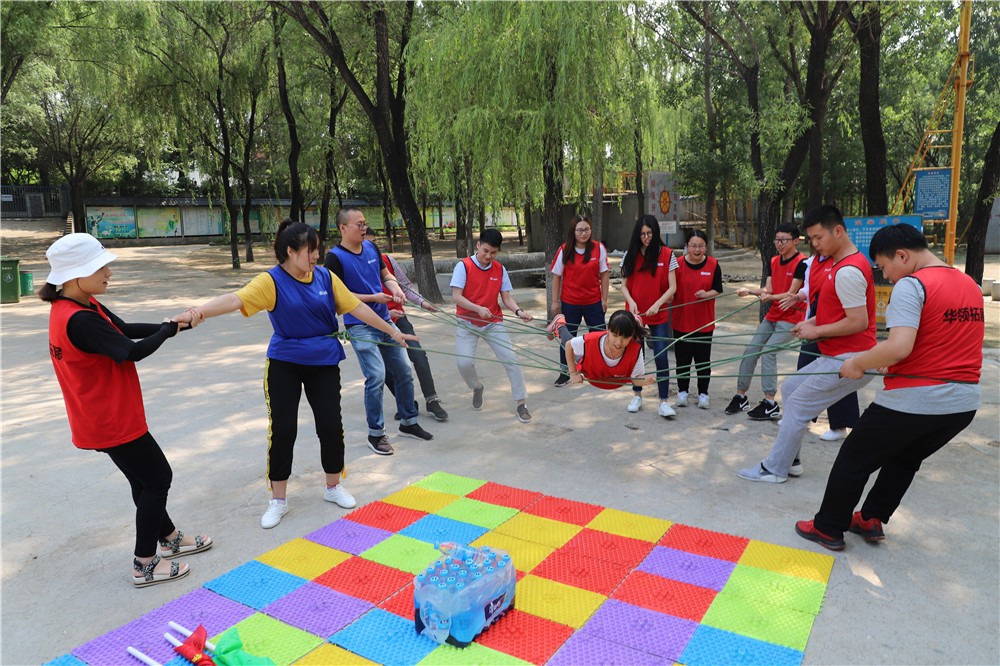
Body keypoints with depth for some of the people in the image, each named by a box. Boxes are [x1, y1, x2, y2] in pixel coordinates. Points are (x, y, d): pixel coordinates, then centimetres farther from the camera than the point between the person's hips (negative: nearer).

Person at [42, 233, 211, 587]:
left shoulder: (86, 306, 4)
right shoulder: (79, 320, -28)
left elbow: (126, 330, 8)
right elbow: (132, 351, -31)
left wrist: (170, 324, -6)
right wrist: (169, 329, -15)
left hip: (108, 418, 10)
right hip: (112, 422, -10)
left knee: (145, 480, 21)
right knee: (157, 479, 3)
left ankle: (169, 538, 38)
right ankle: (144, 565, 14)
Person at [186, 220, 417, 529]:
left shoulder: (325, 277, -2)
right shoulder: (271, 281, -13)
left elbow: (357, 307, 3)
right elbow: (235, 299, -28)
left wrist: (392, 331, 7)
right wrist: (199, 311, -47)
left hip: (324, 362, 3)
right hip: (284, 364, -3)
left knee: (331, 425, 5)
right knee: (282, 429, 0)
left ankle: (334, 487, 29)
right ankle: (278, 500, 19)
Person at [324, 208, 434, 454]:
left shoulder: (371, 248, 7)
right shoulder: (335, 258, -12)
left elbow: (386, 275, 17)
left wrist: (395, 288, -5)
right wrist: (373, 298, -19)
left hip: (385, 322, 7)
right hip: (360, 327, -7)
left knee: (404, 371, 9)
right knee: (377, 376, -12)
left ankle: (408, 422, 26)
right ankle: (375, 433, 5)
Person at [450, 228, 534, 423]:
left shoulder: (500, 269, 2)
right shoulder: (463, 266, -9)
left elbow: (507, 298, 1)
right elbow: (456, 297, -15)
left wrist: (519, 311, -19)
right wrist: (478, 309, -28)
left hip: (494, 323, 3)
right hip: (468, 324, -2)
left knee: (511, 359, -8)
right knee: (464, 363, -16)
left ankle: (520, 403, 5)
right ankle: (477, 388, 18)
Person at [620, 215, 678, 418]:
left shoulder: (667, 254, -4)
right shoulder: (630, 254, 2)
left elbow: (672, 287, -6)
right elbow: (624, 285, 3)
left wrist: (657, 304, -20)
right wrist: (631, 301, -15)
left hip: (659, 315, -2)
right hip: (635, 314, 2)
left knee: (661, 357, -6)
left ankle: (664, 401, 1)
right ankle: (637, 395, 28)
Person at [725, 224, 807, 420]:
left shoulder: (801, 263, -12)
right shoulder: (774, 261, 9)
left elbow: (791, 293, -18)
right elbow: (768, 289, 3)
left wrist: (771, 297, -34)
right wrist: (749, 291, -14)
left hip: (790, 318, -7)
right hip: (772, 316, 7)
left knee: (768, 352, -20)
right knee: (750, 351, 1)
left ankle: (770, 405, -16)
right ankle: (741, 396, 10)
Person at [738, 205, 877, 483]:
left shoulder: (848, 271, -21)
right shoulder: (842, 263, 11)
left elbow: (858, 322, -24)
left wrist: (816, 331, -13)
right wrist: (813, 322, 6)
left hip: (849, 361, -11)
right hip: (837, 357, 11)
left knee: (797, 405, -4)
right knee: (790, 388, 17)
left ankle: (775, 469, 9)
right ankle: (790, 460, 25)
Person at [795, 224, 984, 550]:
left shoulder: (911, 285, -16)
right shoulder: (971, 286, 10)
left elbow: (899, 347, -28)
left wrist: (858, 363, -13)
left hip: (911, 402, -8)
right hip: (963, 403, 8)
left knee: (853, 461, 10)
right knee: (904, 460, 29)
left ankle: (828, 529, 22)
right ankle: (872, 519, 37)